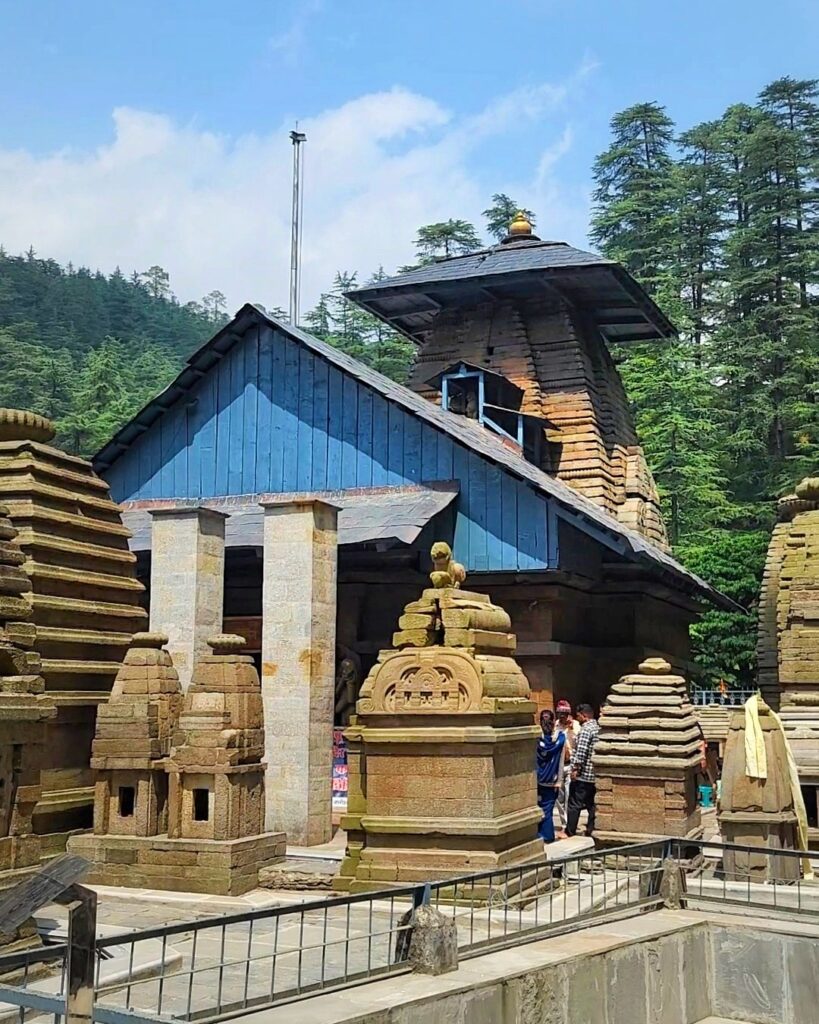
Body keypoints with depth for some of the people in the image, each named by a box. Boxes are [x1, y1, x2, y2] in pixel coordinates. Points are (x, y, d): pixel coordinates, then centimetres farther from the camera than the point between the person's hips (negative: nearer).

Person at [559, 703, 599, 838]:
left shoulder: (586, 729, -15)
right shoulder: (598, 728, 12)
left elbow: (581, 751, -22)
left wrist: (575, 769, -17)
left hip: (582, 774, -8)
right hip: (594, 774, 8)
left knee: (574, 803, -2)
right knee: (591, 804, 12)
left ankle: (569, 831, 1)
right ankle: (591, 829, 15)